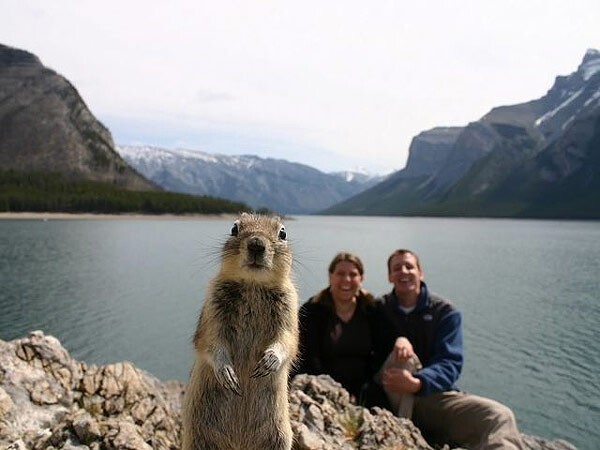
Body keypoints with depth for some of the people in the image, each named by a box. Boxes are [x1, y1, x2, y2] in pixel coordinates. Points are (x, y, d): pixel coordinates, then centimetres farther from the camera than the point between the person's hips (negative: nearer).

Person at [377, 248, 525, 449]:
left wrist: (417, 383, -33)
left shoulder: (445, 312, 0)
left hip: (435, 395, 0)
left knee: (499, 416, -26)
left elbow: (450, 363, -12)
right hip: (392, 399, 0)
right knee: (403, 357, -32)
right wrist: (397, 340, -24)